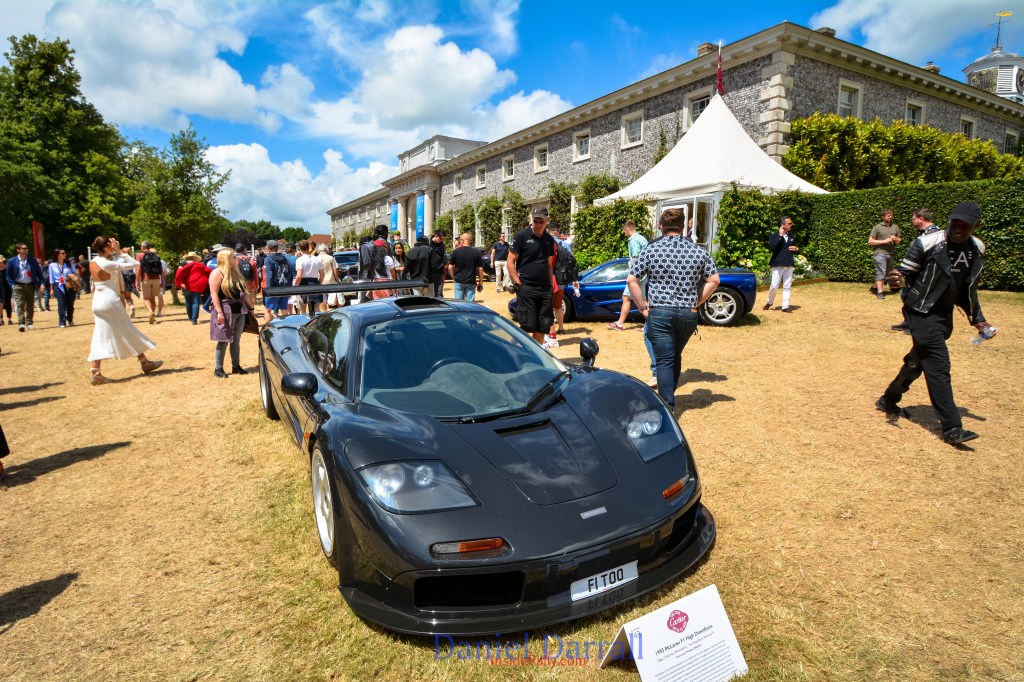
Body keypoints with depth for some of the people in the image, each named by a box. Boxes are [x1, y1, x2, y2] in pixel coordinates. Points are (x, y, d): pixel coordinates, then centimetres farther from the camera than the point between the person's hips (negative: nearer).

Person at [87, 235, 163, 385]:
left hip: (97, 301, 8)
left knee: (100, 337, 6)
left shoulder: (93, 262, 8)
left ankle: (95, 373, -1)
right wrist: (119, 251, -10)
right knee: (129, 332, 7)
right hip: (110, 300, -8)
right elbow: (135, 264, -16)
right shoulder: (108, 264, -17)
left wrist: (116, 252, 8)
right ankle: (145, 362, 18)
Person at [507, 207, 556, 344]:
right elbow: (511, 262, -5)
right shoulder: (522, 236, -4)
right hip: (526, 288, -5)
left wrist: (551, 286, 14)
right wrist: (517, 283, -12)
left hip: (545, 289, 5)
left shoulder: (549, 240, 13)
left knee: (542, 327, 8)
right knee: (526, 326, -6)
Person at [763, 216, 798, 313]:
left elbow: (795, 249, 22)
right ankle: (769, 302, 20)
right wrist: (779, 236, -21)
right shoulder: (775, 236, -5)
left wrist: (796, 249, -2)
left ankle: (785, 306, 9)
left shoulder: (791, 236, 11)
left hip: (789, 264, 5)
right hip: (778, 264, -5)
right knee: (774, 286, -4)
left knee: (787, 286, 5)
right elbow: (771, 247, -23)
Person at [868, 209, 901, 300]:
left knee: (887, 273, 11)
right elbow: (870, 241, -6)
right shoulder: (877, 227, -1)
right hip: (880, 253, -6)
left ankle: (875, 288, 26)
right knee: (880, 272, -11)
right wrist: (884, 241, -14)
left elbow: (899, 241, 22)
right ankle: (880, 293, -10)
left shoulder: (895, 227, 13)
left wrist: (896, 239, -2)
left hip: (890, 254, 6)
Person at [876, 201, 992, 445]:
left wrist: (977, 317, 18)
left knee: (917, 362, 17)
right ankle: (952, 429, -6)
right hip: (923, 313, -7)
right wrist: (900, 281, -34)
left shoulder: (977, 249, 6)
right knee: (939, 367, -11)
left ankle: (888, 400, 35)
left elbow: (968, 287, 17)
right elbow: (905, 273, -10)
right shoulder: (928, 243, -15)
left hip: (945, 315, 7)